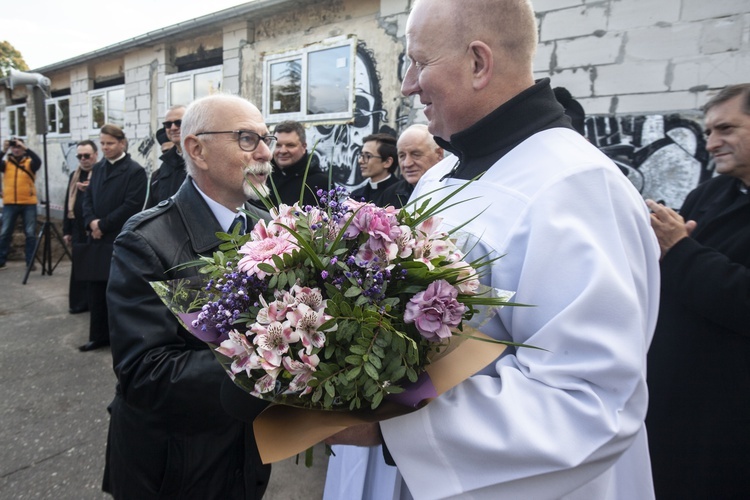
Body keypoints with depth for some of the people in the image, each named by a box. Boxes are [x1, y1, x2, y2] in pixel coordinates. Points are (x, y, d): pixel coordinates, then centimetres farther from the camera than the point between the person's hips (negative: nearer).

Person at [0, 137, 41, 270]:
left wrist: (25, 148, -22)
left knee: (30, 234, 0)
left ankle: (30, 262, 7)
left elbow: (38, 161, -17)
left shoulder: (29, 162, 4)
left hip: (28, 203, -2)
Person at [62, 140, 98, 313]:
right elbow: (68, 204, 17)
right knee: (79, 269, 13)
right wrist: (67, 230, 16)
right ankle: (80, 302, 24)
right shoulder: (74, 176, 15)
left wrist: (90, 190, -28)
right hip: (79, 232, 7)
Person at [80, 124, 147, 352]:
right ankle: (99, 335, 25)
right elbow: (88, 197, 13)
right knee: (96, 290, 12)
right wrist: (91, 222, -6)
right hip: (98, 239, 7)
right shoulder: (97, 168, 15)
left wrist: (102, 224, -13)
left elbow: (132, 206, -16)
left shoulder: (135, 171, -8)